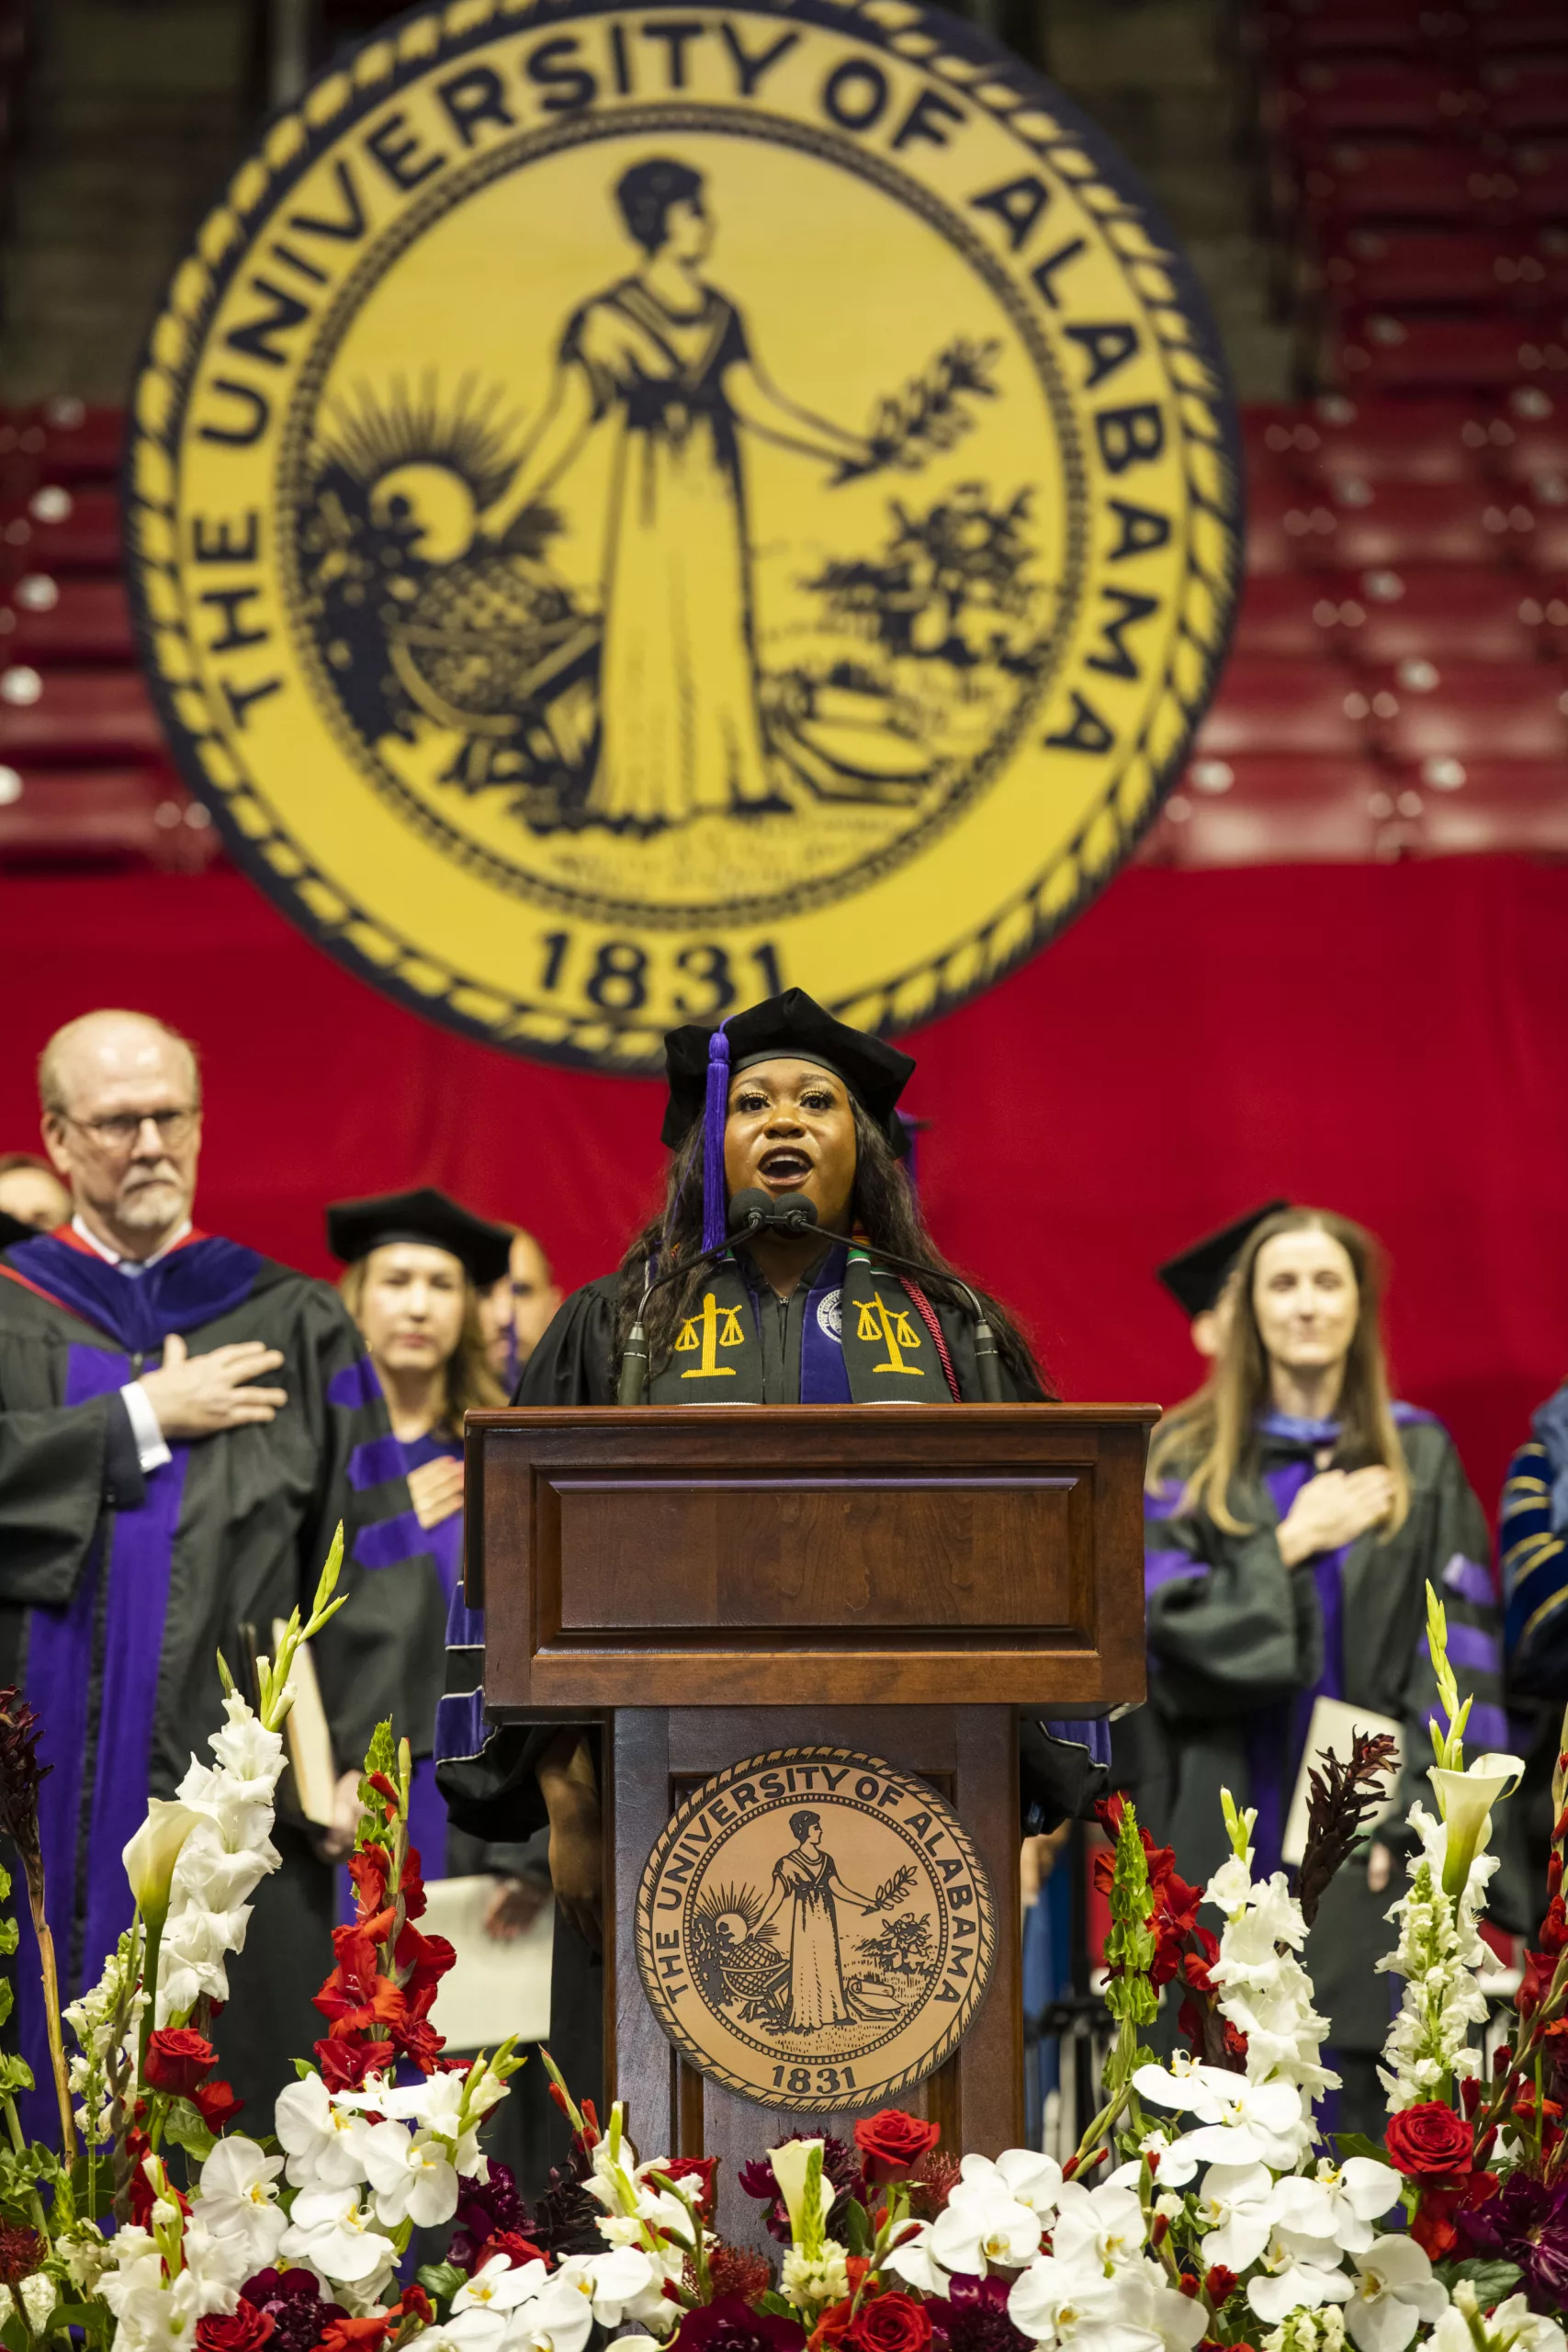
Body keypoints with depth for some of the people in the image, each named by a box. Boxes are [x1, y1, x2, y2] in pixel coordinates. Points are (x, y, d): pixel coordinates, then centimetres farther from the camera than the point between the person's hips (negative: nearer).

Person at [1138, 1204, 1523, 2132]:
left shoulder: (1418, 1459, 6)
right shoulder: (1190, 1458, 7)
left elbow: (1457, 1649, 1)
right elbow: (1161, 1627, -3)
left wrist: (1414, 1814, -10)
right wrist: (1290, 1546, -9)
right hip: (1230, 1838, 0)